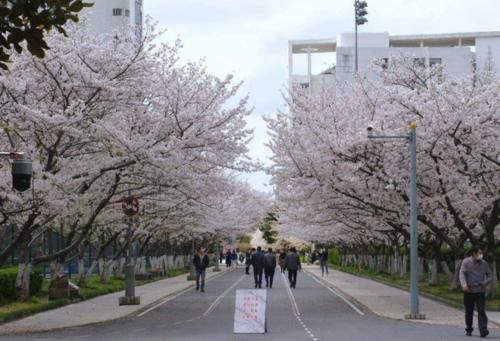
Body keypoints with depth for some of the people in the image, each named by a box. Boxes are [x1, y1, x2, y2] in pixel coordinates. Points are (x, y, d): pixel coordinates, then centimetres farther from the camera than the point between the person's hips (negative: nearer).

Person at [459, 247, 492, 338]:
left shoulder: (484, 264, 4)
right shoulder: (466, 262, -1)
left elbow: (489, 275, 13)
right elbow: (462, 273, -11)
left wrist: (485, 282, -9)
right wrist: (464, 284, -29)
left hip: (480, 291, 0)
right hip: (469, 291, 0)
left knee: (481, 310, -12)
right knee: (469, 311, 8)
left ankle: (483, 330, -20)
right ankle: (469, 329, 25)